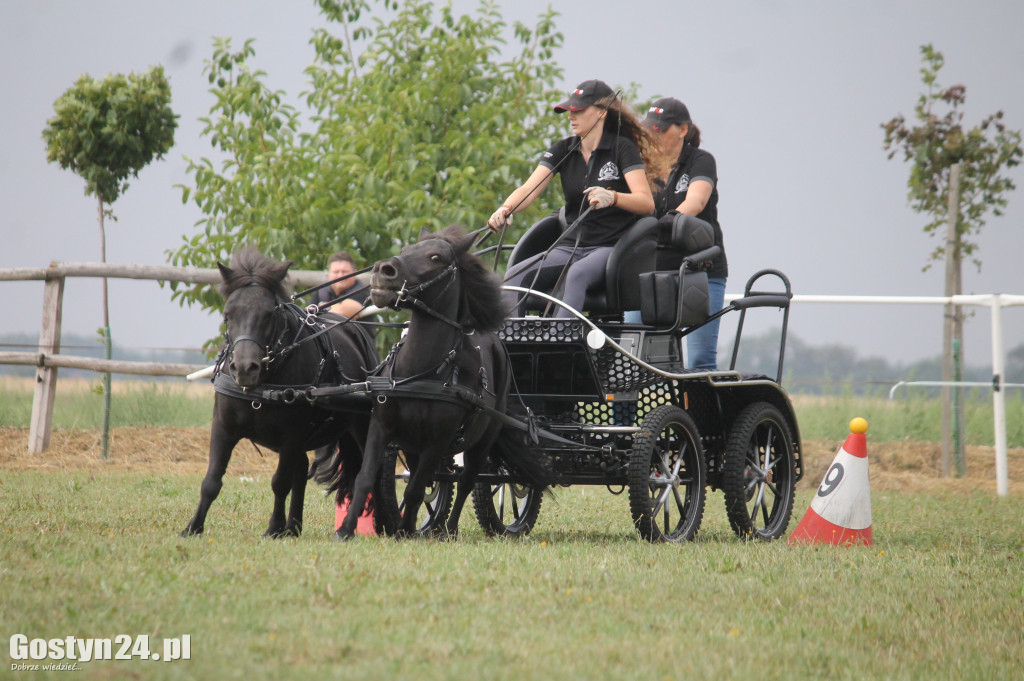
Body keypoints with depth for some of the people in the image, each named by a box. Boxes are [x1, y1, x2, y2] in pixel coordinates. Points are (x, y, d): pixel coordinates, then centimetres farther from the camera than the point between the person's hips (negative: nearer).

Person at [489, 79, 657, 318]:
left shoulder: (622, 148, -2)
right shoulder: (563, 150, 11)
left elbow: (647, 203, -14)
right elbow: (528, 190, 0)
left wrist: (612, 197, -35)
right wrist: (505, 210, -23)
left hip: (612, 247, -5)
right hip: (571, 246, 5)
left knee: (576, 274, -37)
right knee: (515, 275, -21)